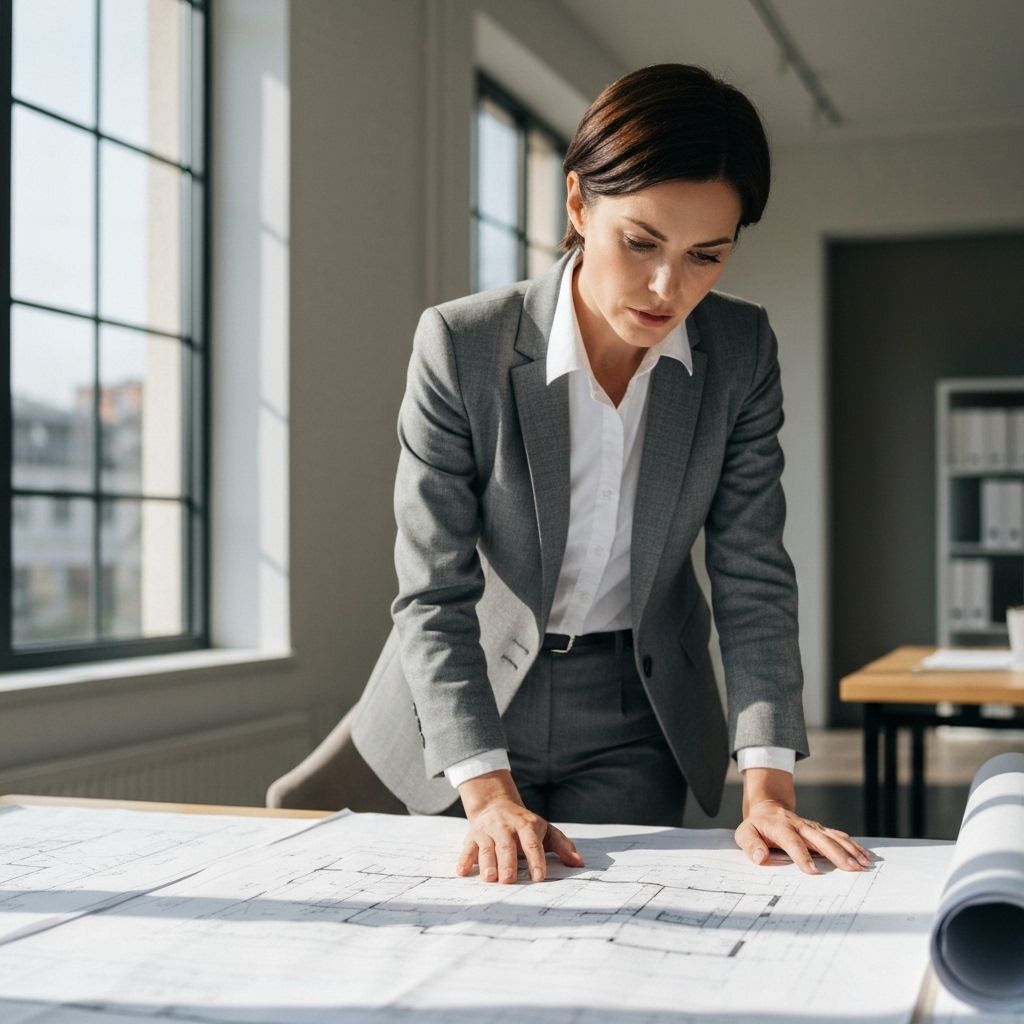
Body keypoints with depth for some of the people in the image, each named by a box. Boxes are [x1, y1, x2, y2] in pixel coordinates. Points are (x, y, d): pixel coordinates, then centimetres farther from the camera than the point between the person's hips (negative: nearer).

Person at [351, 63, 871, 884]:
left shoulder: (742, 355, -13)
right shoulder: (460, 346, -21)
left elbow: (753, 579, -10)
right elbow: (433, 594, -19)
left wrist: (769, 787, -20)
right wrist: (488, 794, -28)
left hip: (637, 722, 2)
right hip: (473, 704, -1)